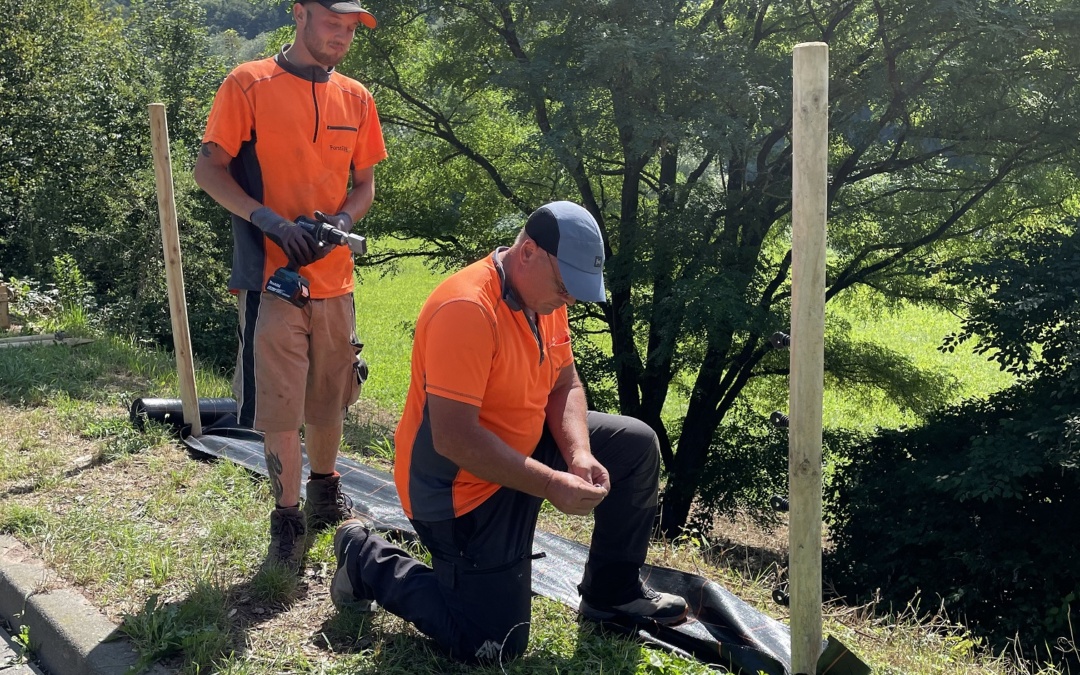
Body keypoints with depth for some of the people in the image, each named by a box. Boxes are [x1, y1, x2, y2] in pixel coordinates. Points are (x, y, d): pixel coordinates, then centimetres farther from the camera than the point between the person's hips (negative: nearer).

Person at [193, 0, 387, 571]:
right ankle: (287, 519, 13)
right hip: (271, 277, -4)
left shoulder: (356, 99, 10)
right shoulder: (249, 85, -4)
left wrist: (342, 221, -6)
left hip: (334, 278, 4)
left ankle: (325, 496, 33)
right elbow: (209, 170, -5)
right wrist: (272, 222, -19)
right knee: (280, 408, -2)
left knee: (328, 399, 13)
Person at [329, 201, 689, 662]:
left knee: (637, 444, 7)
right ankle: (367, 559, 11)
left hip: (525, 451, 9)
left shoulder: (545, 296, -1)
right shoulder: (467, 310, -30)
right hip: (461, 485, -9)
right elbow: (454, 438, -33)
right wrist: (552, 485, -30)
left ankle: (612, 592, 21)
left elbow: (565, 387, 4)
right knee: (493, 644, -6)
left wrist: (580, 455, -16)